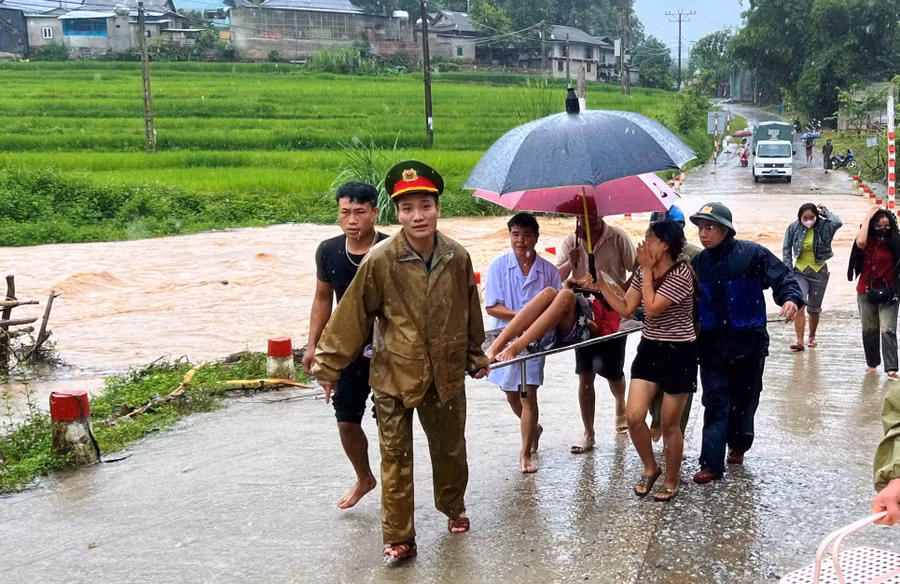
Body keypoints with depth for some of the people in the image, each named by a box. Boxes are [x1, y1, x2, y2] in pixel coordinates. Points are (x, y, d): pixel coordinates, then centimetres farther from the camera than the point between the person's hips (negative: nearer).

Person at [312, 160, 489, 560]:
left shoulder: (457, 257, -7)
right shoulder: (380, 261, -17)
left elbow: (470, 312, 7)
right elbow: (353, 315, -10)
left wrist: (476, 356, 17)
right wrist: (328, 364, -5)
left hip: (446, 373, 3)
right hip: (394, 375, -3)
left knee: (450, 448, 20)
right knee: (396, 458, 6)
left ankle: (454, 509, 44)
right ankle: (398, 538, 18)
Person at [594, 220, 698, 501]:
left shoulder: (681, 273, -18)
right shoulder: (643, 272, 5)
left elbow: (651, 308, -24)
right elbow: (625, 309, 3)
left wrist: (647, 270, -17)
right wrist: (601, 284, -4)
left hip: (678, 354, -6)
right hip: (649, 349, 6)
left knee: (669, 424, 4)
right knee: (634, 417, -1)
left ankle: (671, 480, 25)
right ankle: (650, 468, 23)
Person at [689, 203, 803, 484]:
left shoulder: (752, 254, -8)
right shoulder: (698, 263, 5)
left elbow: (782, 276, -7)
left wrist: (791, 298, -27)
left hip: (749, 342, -2)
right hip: (712, 345, 2)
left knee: (745, 399, 14)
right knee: (715, 403, -1)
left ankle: (738, 445, 38)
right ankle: (711, 464, 0)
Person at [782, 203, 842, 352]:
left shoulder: (823, 226, -8)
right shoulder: (794, 228, -6)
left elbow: (837, 222, -29)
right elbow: (786, 249, 3)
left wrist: (824, 211, -14)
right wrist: (788, 269, -3)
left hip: (819, 271, 0)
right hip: (800, 271, 0)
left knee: (814, 308, 12)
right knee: (799, 305, -17)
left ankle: (812, 337, 34)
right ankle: (800, 341, -19)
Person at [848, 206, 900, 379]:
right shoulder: (868, 241, -4)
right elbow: (860, 242, -27)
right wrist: (867, 219, -19)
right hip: (866, 292, 2)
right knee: (869, 330, 13)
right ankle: (872, 362, 30)